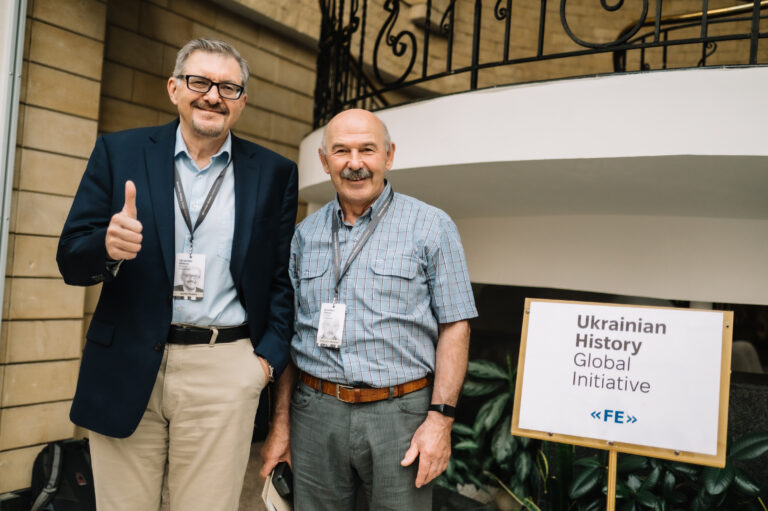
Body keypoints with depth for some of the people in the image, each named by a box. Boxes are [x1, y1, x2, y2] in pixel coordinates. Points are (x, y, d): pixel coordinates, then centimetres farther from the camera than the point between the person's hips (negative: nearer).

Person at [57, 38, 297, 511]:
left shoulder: (275, 174, 5)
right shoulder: (119, 152, 5)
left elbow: (283, 277, 7)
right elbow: (71, 259, 3)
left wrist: (270, 356, -2)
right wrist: (108, 246, -19)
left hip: (224, 371, 0)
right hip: (125, 369, 1)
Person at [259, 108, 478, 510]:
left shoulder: (432, 227, -3)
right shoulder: (305, 234, 8)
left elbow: (454, 325, -4)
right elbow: (291, 332, 11)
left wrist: (440, 418, -11)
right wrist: (280, 424, 9)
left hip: (399, 413, -3)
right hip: (315, 414, 3)